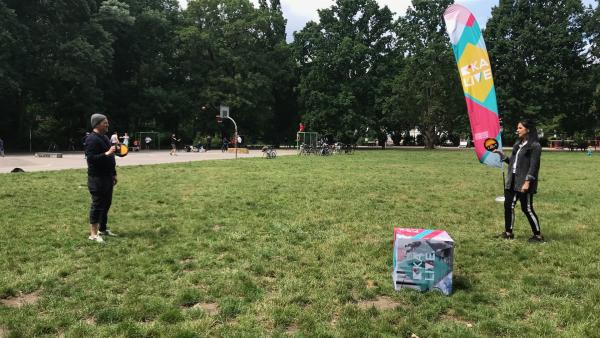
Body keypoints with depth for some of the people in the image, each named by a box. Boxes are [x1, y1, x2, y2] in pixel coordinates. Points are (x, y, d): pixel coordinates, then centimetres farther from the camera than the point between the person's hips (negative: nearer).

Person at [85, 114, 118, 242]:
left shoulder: (105, 138, 16)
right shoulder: (92, 139, -14)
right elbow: (91, 158, -23)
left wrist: (114, 174, 21)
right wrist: (107, 154, -27)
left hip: (107, 177, 10)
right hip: (97, 178, -10)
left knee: (106, 203, 15)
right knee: (97, 204, -6)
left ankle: (102, 229, 27)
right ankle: (93, 234, 1)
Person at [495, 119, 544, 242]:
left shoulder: (535, 146, -10)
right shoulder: (518, 144, 14)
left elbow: (533, 166, -15)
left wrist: (527, 182, -21)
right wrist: (501, 155, 11)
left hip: (524, 183, -8)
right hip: (513, 181, 8)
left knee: (527, 209, -2)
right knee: (508, 205, 8)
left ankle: (538, 235, 12)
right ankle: (508, 232, 19)